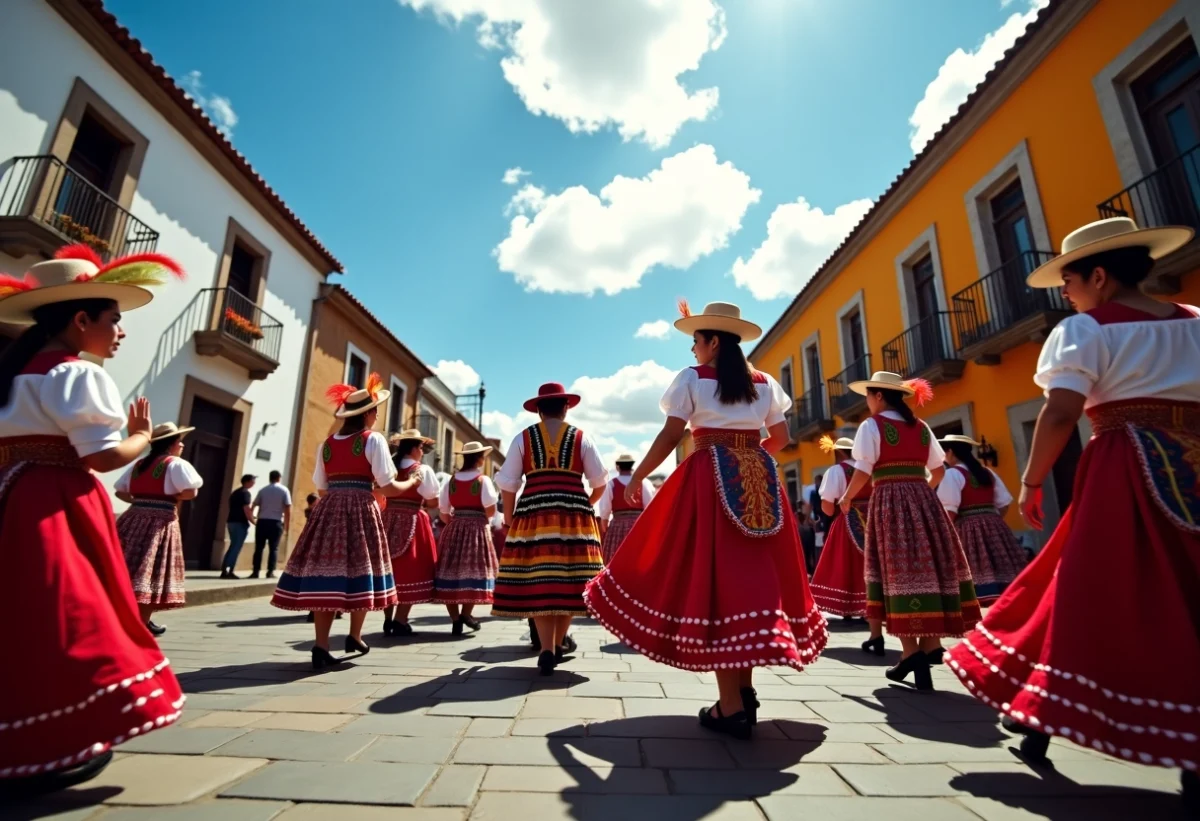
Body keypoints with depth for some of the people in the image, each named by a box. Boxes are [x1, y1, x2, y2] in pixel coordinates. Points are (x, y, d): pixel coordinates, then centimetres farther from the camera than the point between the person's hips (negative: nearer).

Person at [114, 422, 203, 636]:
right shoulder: (176, 464, -7)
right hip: (160, 523, -7)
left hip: (134, 519, 7)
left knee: (129, 570, 13)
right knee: (150, 572, -1)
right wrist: (173, 498, 1)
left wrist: (141, 501, 14)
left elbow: (120, 491, 17)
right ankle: (141, 623, 3)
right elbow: (190, 492, -17)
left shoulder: (138, 464, 15)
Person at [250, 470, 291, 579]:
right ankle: (270, 571, -1)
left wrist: (254, 517, 30)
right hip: (276, 522, -2)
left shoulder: (263, 490, 10)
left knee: (259, 547, 6)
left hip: (262, 521, 2)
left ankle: (256, 571, 5)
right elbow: (288, 509, -4)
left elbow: (255, 505, 14)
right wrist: (286, 524, 4)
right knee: (274, 548, 3)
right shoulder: (284, 490, 1)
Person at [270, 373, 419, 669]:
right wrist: (411, 482, 12)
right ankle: (355, 637, 20)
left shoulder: (327, 443, 12)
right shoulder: (373, 440, -3)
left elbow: (322, 488, 15)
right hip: (361, 510, -4)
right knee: (360, 571, 9)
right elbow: (387, 487, -6)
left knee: (326, 575, 3)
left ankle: (321, 646, 2)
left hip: (329, 510, 5)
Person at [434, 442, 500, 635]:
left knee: (452, 570, 6)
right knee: (474, 570, 6)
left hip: (454, 530, 4)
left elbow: (443, 512, 5)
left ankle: (455, 620, 8)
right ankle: (466, 614, -1)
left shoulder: (451, 481, 5)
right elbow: (491, 511, -11)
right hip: (477, 529, -4)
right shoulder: (483, 480, -7)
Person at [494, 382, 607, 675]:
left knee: (538, 582, 2)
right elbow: (600, 482, 7)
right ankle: (558, 645, 19)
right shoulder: (581, 438, 8)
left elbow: (508, 483, 4)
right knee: (568, 579, 9)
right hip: (575, 515, 0)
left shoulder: (523, 438, 8)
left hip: (533, 514, 0)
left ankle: (546, 650, 0)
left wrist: (509, 517, 15)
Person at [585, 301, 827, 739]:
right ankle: (745, 689, 20)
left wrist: (637, 476, 4)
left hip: (710, 481, -5)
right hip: (760, 485, 5)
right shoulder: (765, 382, 13)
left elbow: (671, 435, -6)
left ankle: (731, 707, -1)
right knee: (753, 576, 11)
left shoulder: (692, 378, 0)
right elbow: (780, 437, 16)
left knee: (716, 578, -3)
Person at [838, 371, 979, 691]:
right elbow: (938, 470, 16)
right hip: (923, 500, 6)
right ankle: (931, 643, 13)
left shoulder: (872, 425, -4)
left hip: (889, 502, -5)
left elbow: (863, 472, -10)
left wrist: (846, 499, 4)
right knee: (929, 567, 10)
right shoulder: (921, 427, 13)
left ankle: (911, 651, -4)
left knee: (899, 571, -3)